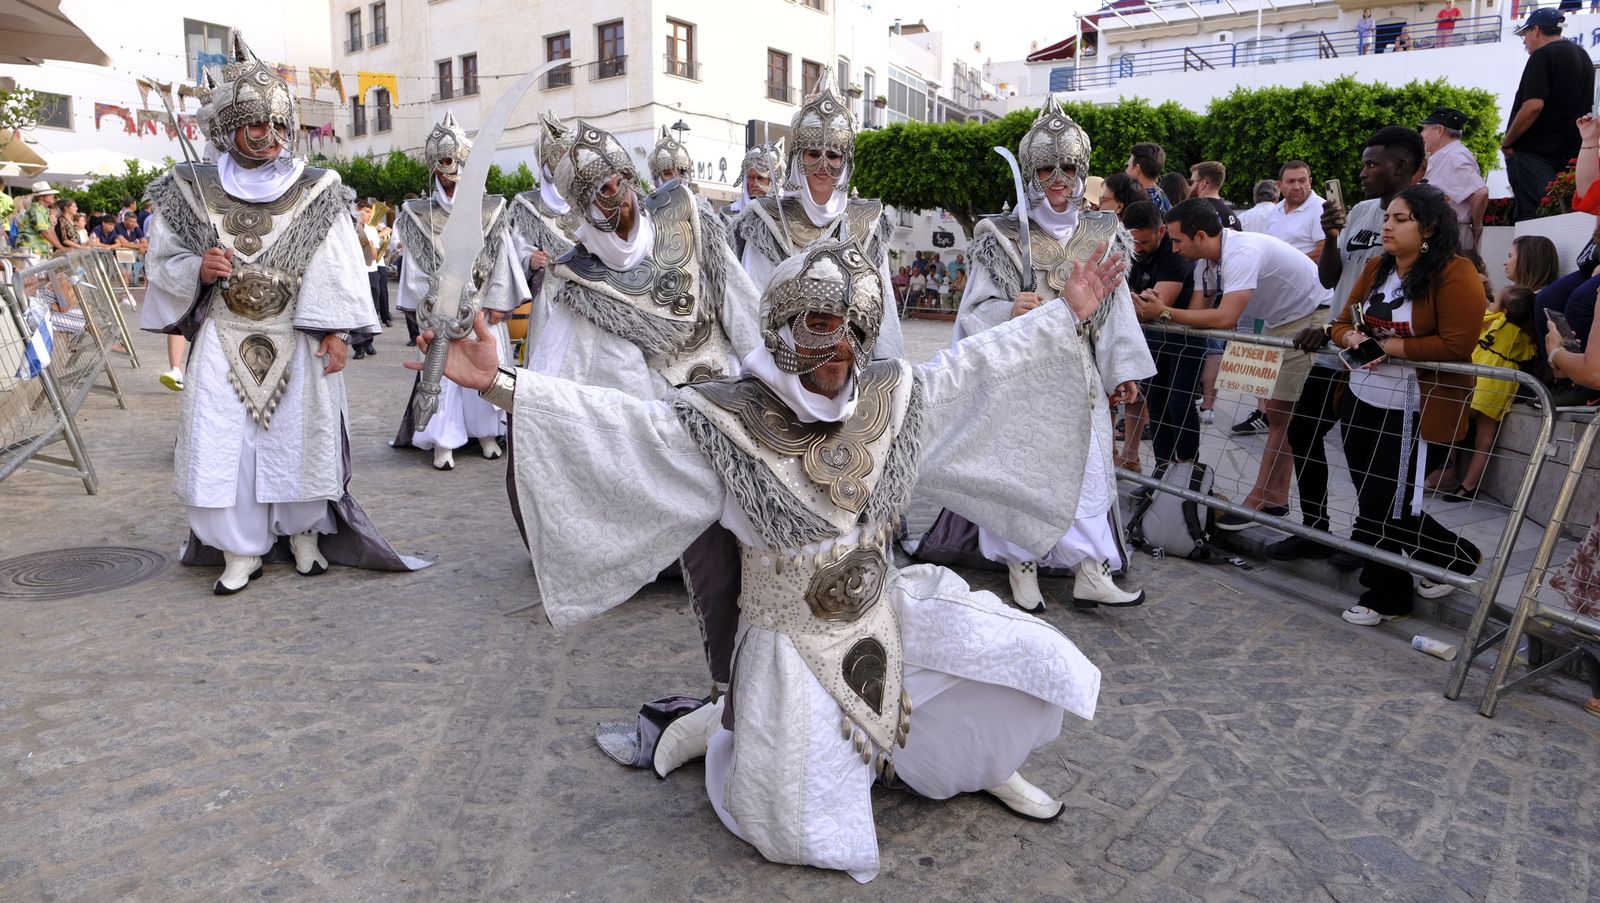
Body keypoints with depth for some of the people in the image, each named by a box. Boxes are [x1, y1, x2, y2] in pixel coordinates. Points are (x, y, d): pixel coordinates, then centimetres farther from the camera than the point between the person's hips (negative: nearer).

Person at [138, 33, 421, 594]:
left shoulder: (316, 193, -1)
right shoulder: (194, 192, 3)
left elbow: (338, 269, -4)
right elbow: (163, 263, 10)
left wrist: (336, 332, -11)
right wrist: (197, 270, -12)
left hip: (297, 342, -1)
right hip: (225, 342, 1)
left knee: (299, 437, 5)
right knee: (223, 442, -1)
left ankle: (304, 534, 23)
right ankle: (240, 550, 11)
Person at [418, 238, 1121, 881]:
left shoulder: (892, 397, -5)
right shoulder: (730, 420, -19)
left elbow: (979, 367, 6)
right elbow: (609, 425, -23)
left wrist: (1068, 314, 8)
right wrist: (499, 384, -32)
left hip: (888, 615, 5)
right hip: (796, 646, -4)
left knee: (1036, 661, 0)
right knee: (796, 833, -5)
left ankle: (983, 766, 31)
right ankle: (720, 730, 27)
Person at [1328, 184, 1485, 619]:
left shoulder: (1455, 274, -12)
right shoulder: (1376, 268, 9)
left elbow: (1456, 346, -20)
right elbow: (1343, 323, 12)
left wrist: (1390, 346, -18)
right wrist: (1352, 338, -10)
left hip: (1413, 411, -7)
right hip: (1362, 401, 7)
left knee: (1382, 505, -2)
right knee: (1381, 505, 14)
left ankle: (1386, 595, 20)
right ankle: (1451, 555, 36)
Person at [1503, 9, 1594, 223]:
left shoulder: (1543, 55, -10)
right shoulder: (1583, 56, 18)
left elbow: (1533, 106, -22)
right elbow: (1585, 107, 25)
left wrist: (1506, 143, -12)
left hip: (1533, 152, -9)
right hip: (1569, 152, 9)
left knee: (1530, 215, -11)